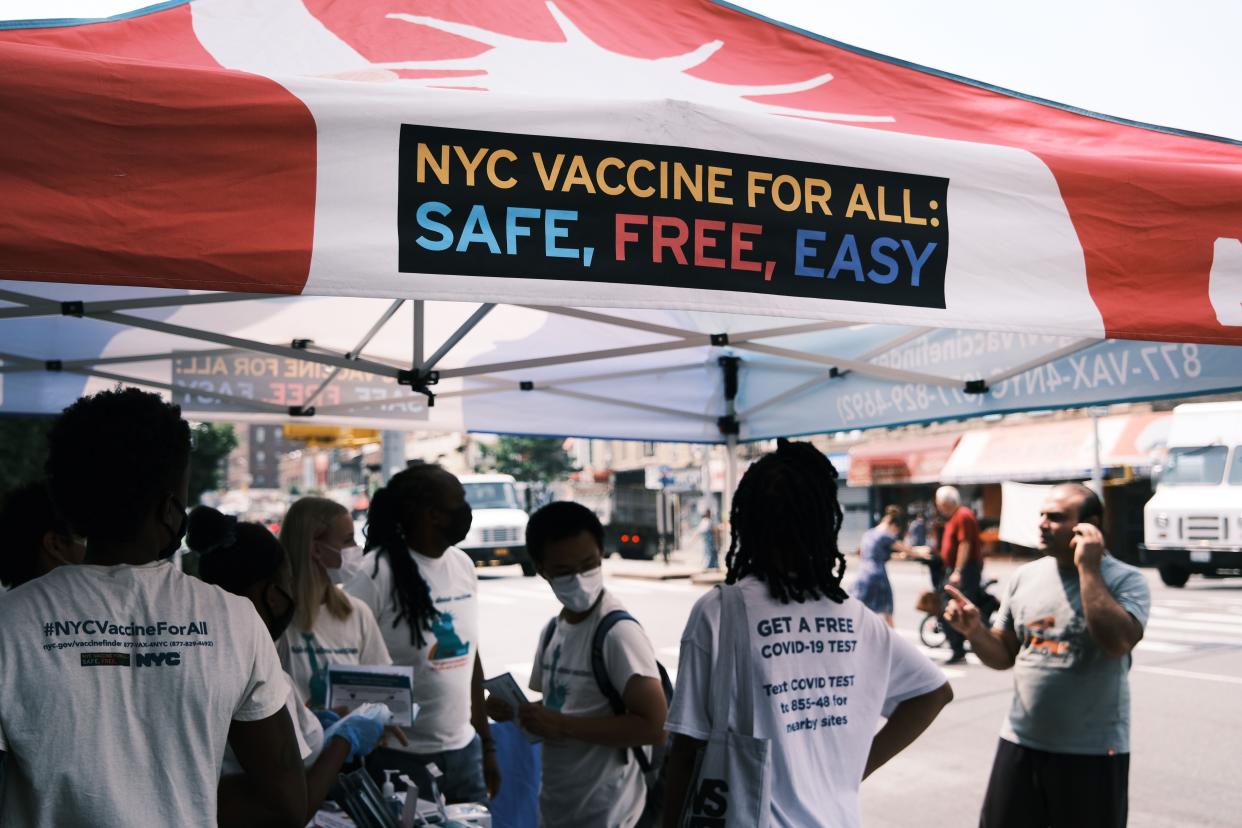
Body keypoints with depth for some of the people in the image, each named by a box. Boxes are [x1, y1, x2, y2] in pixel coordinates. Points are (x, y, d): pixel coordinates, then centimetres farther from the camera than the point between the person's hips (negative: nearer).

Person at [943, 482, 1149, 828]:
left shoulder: (1125, 579, -8)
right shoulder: (1026, 576, 5)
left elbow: (1117, 642, -28)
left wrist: (1087, 567, -21)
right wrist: (974, 630, -10)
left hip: (1093, 751, -4)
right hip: (1021, 742, 4)